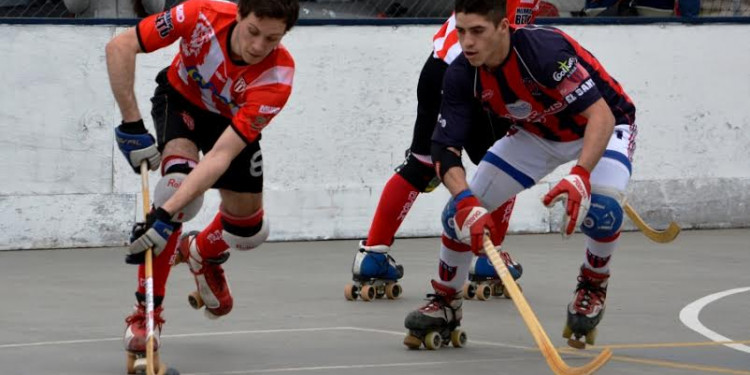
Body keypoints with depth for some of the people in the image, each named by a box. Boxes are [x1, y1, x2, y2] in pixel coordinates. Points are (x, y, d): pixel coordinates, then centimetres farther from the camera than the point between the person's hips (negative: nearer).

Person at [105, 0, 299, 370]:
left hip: (234, 121, 2)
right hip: (180, 100, -2)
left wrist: (167, 215, -50)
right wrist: (132, 125, -32)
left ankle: (203, 253, 41)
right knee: (179, 183, -29)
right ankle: (145, 311, -19)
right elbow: (120, 46, -29)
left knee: (250, 229, 2)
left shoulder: (277, 76, -38)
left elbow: (223, 154, -43)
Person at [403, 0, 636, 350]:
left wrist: (580, 176, -57)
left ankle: (592, 287, -1)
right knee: (460, 211, -6)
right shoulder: (462, 75, -20)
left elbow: (601, 115, -41)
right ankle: (444, 305, 17)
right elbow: (445, 148, -21)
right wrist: (466, 203, -40)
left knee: (602, 206, -33)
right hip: (536, 134, 5)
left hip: (600, 125, -5)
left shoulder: (545, 49, -37)